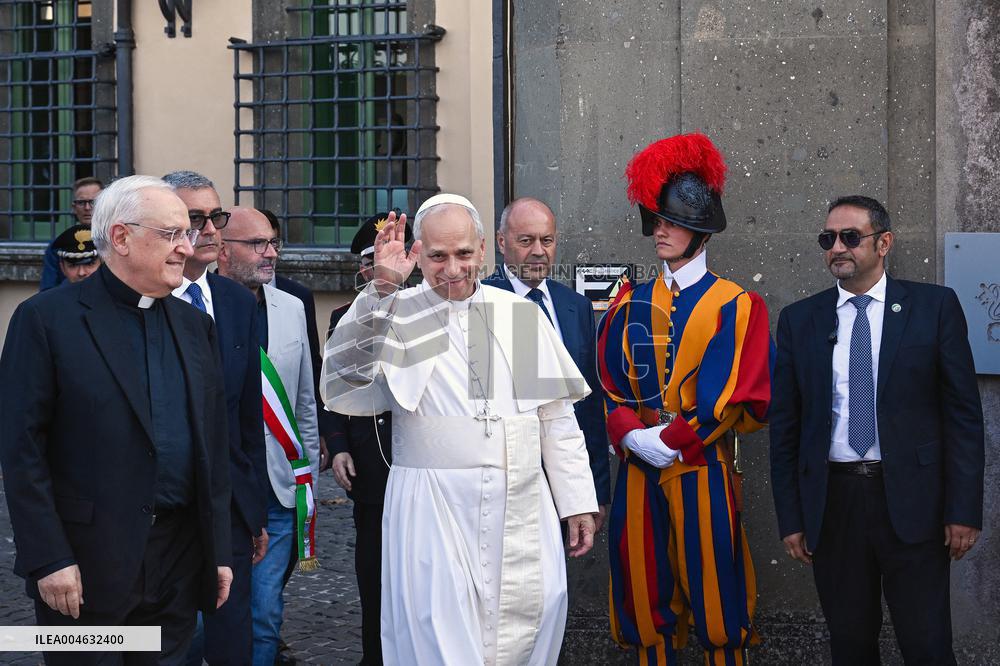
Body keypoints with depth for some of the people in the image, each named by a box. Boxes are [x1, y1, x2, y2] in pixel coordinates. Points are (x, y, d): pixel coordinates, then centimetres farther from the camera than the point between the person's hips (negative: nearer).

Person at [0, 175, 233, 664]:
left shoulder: (194, 324, 12)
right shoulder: (47, 318, -6)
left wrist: (219, 551, 10)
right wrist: (48, 559, -15)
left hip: (178, 563, 5)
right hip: (85, 568, -5)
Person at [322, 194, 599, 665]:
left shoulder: (521, 316, 9)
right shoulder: (397, 317, 0)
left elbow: (557, 417, 11)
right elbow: (344, 386, -16)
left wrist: (577, 502, 9)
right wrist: (381, 289, -21)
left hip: (521, 510, 3)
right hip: (434, 509, -3)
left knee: (534, 611, 3)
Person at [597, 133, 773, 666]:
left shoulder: (734, 306, -1)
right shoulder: (631, 305, 10)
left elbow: (732, 397, -9)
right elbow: (608, 384, 7)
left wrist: (669, 440, -14)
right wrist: (630, 435, -11)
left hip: (702, 469, -4)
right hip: (638, 470, 4)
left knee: (713, 598, 1)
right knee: (646, 596, 7)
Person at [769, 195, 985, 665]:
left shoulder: (934, 306, 1)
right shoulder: (799, 320, 7)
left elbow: (963, 411, 0)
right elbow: (785, 424, 8)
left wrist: (964, 508, -6)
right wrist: (790, 517, 3)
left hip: (911, 501, -2)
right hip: (832, 502, 2)